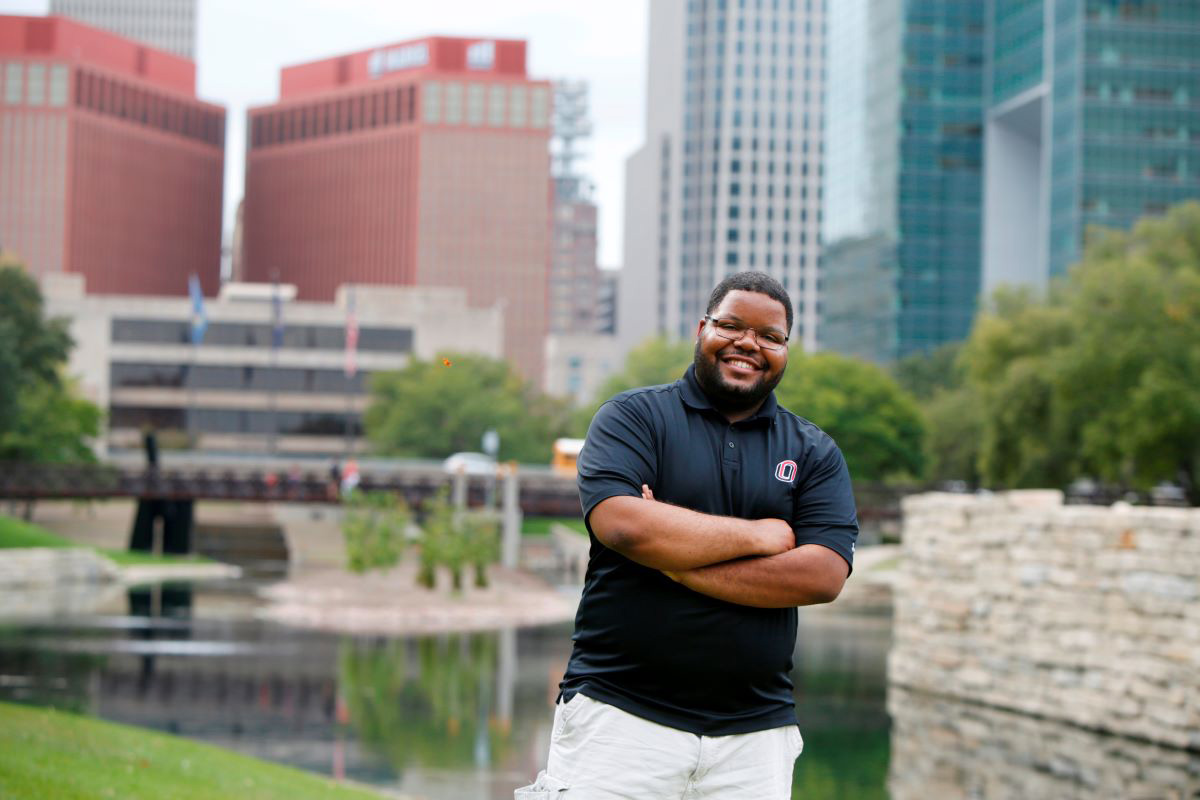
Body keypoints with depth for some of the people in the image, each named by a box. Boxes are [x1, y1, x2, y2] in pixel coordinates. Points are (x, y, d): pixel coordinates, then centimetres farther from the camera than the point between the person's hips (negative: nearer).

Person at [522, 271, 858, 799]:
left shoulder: (814, 454, 12)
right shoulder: (633, 417, 5)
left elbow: (824, 575, -3)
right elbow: (621, 524, -14)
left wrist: (678, 564, -10)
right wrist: (763, 535, -6)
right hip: (619, 715, -2)